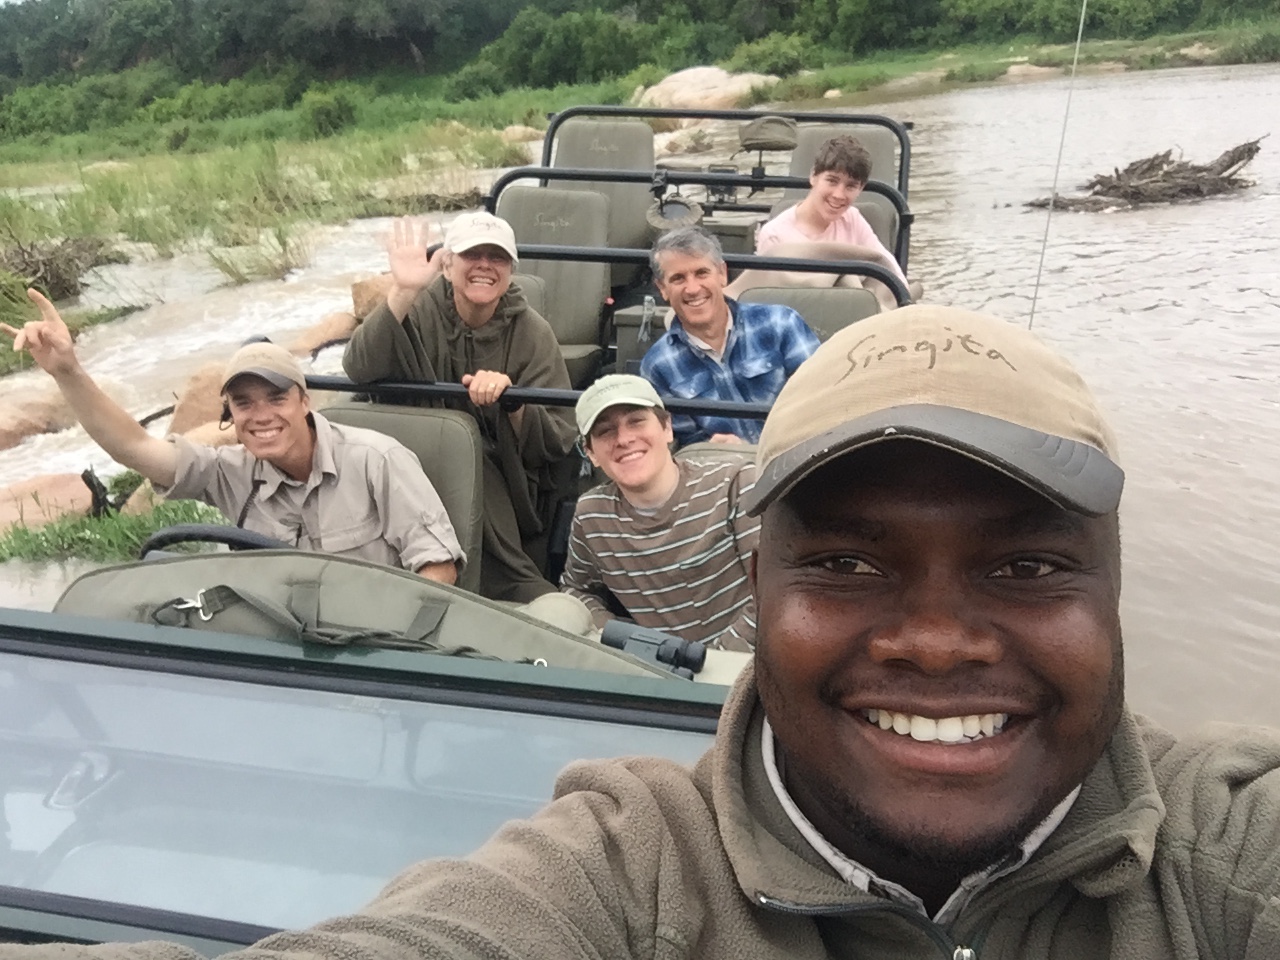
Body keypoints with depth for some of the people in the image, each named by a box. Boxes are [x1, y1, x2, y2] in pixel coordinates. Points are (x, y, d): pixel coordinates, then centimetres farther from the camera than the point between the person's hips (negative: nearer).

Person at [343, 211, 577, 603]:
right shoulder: (421, 309, -3)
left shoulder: (532, 332, -3)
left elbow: (559, 441, -9)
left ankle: (513, 582, -17)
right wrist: (402, 292, -32)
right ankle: (521, 584, -18)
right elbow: (359, 371, -22)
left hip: (502, 497, -1)